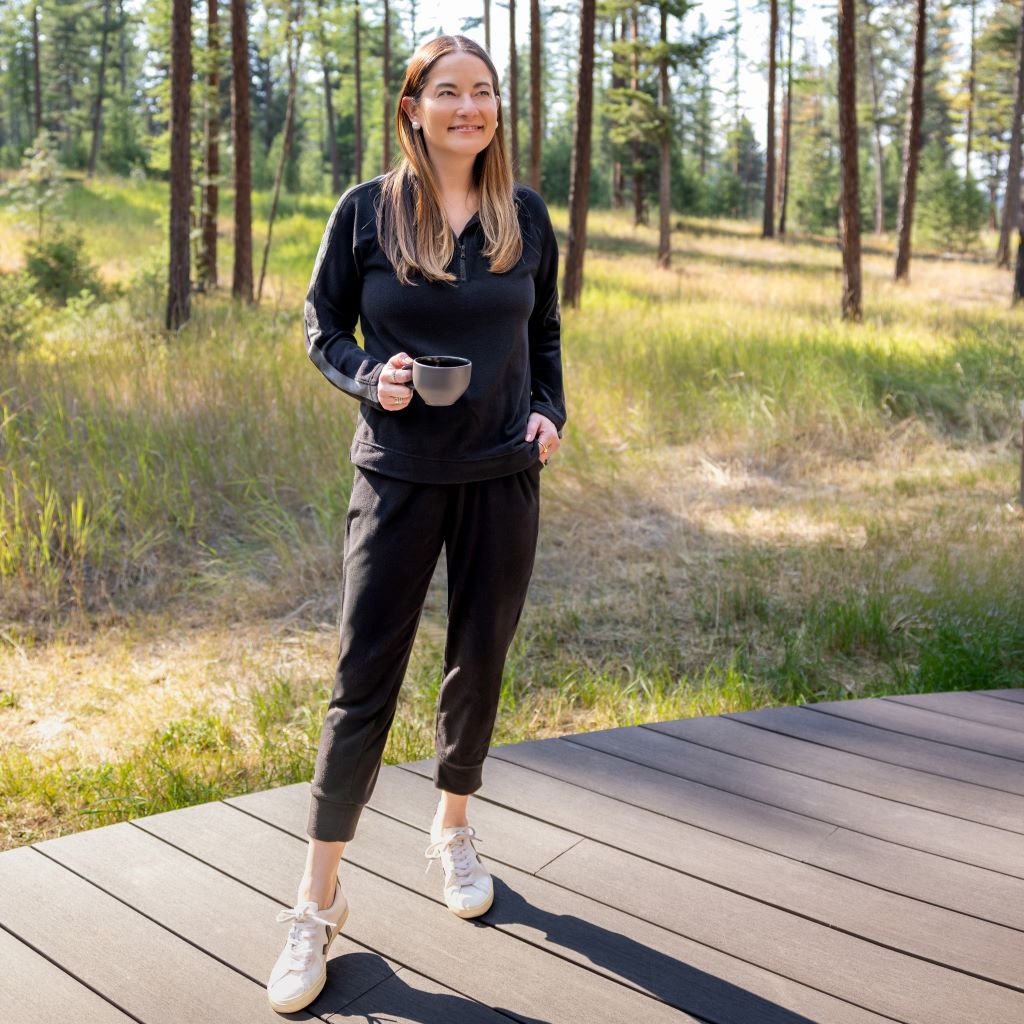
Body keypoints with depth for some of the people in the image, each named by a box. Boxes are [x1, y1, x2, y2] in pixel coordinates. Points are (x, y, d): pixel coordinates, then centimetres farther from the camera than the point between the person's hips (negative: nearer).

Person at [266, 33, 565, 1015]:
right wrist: (370, 377, -16)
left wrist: (549, 411, -1)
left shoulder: (526, 214, 4)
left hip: (503, 476, 3)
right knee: (363, 680, -3)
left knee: (478, 665, 13)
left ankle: (453, 831, 37)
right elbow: (321, 325, 3)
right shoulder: (367, 210, -4)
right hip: (399, 478, -3)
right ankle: (318, 899, 9)